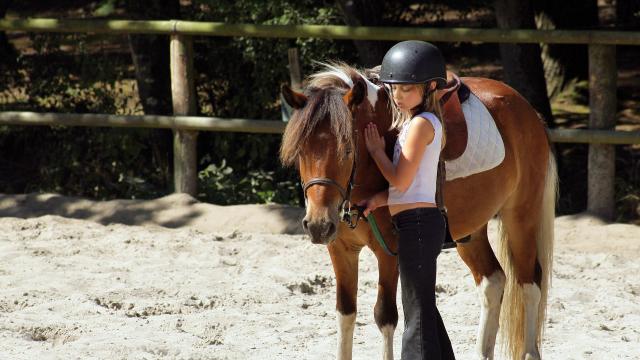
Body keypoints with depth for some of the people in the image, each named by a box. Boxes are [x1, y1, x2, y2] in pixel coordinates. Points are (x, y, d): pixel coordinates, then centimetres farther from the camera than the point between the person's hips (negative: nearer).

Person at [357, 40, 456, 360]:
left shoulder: (421, 123, -13)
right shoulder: (413, 121, 16)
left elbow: (401, 179, -17)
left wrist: (376, 151, -3)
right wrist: (377, 200, -1)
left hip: (416, 222, -10)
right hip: (419, 224, 10)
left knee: (418, 312, -8)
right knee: (423, 309, 16)